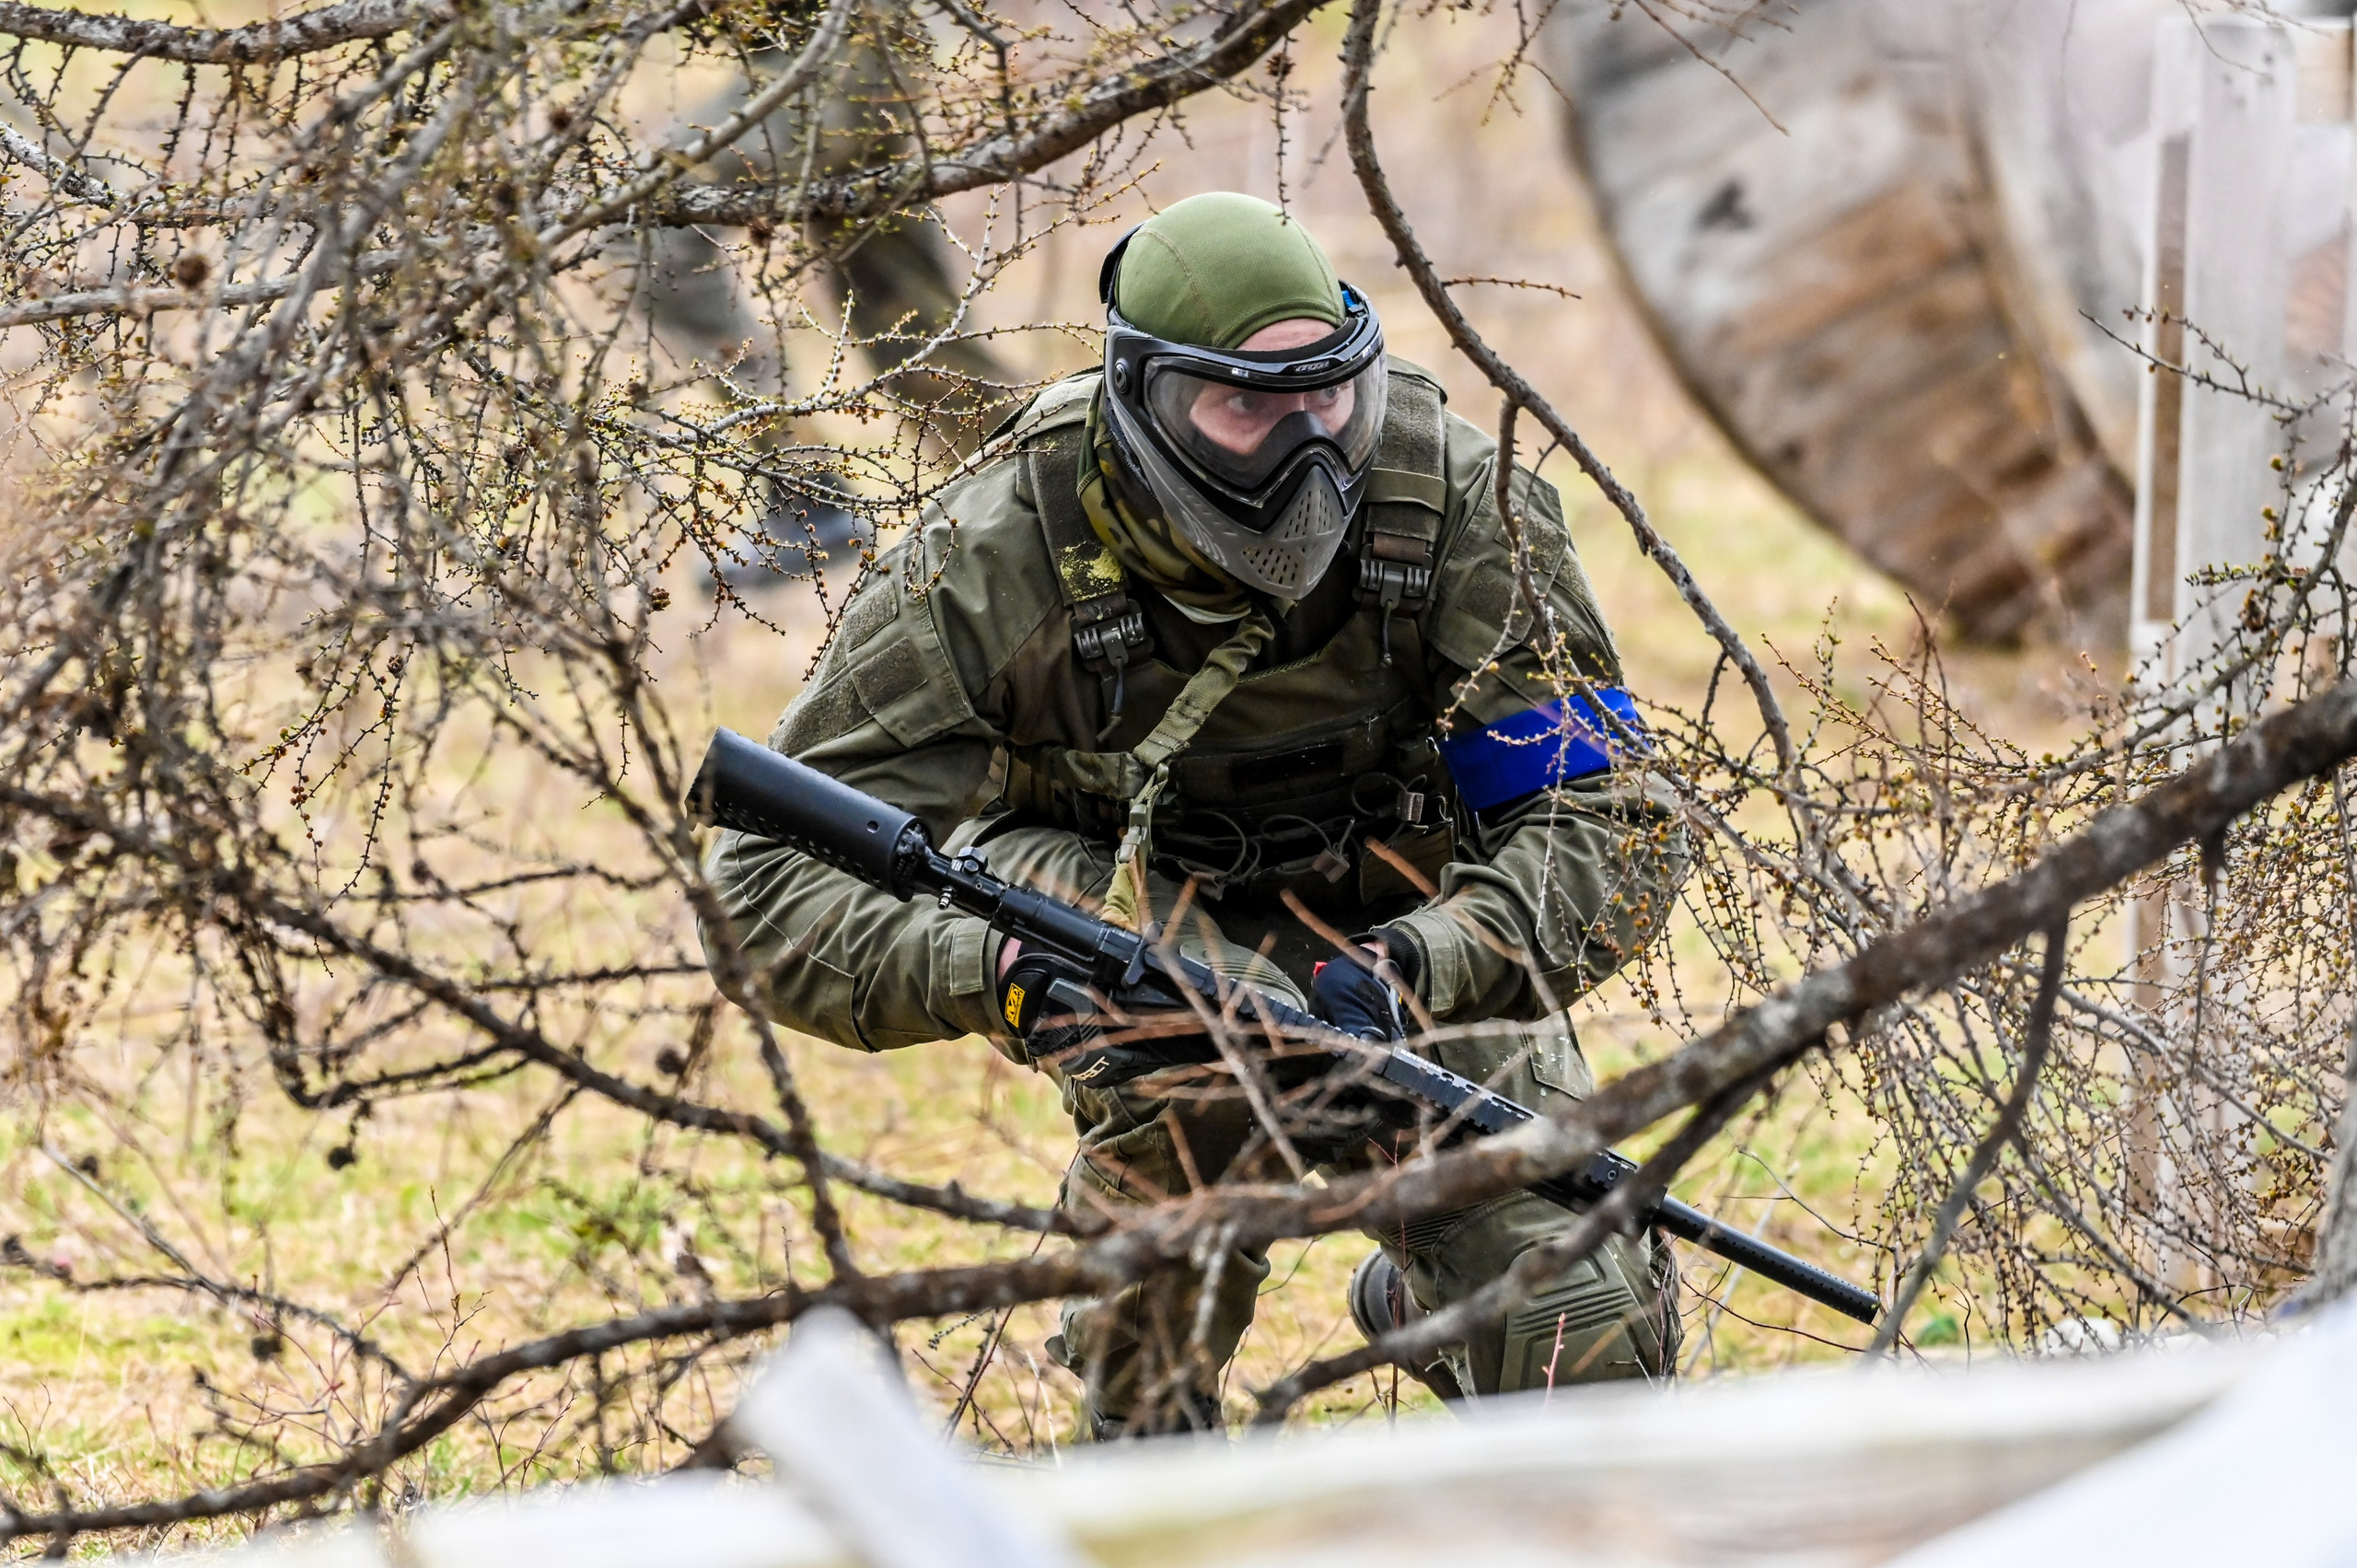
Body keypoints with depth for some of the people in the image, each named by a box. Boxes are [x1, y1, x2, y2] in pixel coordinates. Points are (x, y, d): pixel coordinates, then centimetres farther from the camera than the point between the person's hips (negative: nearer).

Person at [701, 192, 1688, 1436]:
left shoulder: (1453, 499, -26)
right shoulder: (995, 560, -30)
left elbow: (1611, 821, -25)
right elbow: (778, 879, -29)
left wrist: (1412, 966, -44)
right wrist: (1002, 972, -49)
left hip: (1391, 902, 1)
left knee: (1588, 1353, -14)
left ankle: (1422, 1295, 27)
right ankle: (1146, 1415, -7)